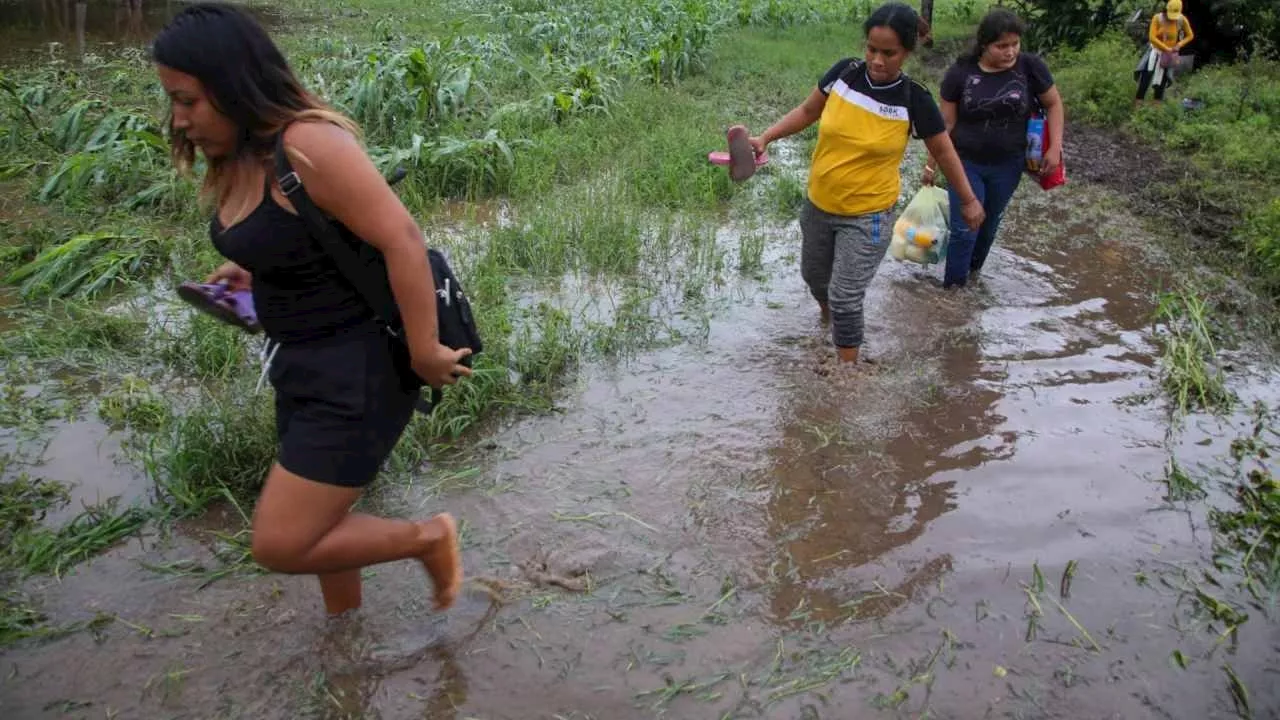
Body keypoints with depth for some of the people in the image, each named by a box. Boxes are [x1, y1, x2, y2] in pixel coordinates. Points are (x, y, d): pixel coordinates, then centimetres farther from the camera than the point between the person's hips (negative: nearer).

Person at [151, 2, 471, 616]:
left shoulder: (308, 144, -23)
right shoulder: (239, 157, 5)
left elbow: (402, 240, -26)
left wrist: (424, 355, -22)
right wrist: (253, 274, 4)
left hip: (359, 370, -10)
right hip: (304, 364, 10)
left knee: (281, 544, -5)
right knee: (316, 521, 22)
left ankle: (429, 537, 14)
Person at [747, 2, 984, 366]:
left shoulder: (914, 100, -17)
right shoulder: (844, 72, -11)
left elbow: (943, 150, -2)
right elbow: (807, 111, 6)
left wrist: (968, 200, 7)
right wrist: (765, 138, -4)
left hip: (868, 216, -4)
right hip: (818, 205, 5)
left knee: (846, 296, -4)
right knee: (813, 274, 25)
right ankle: (828, 316, 58)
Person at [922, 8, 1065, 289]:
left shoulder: (1031, 67, -11)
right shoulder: (960, 73, -13)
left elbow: (1054, 104, 1)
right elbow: (946, 123, -5)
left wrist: (1055, 147, -9)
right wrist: (931, 165, -1)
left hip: (1008, 165, 2)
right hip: (966, 163, -1)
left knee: (989, 224, 17)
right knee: (964, 228, -2)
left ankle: (973, 269, 40)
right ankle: (953, 286, 10)